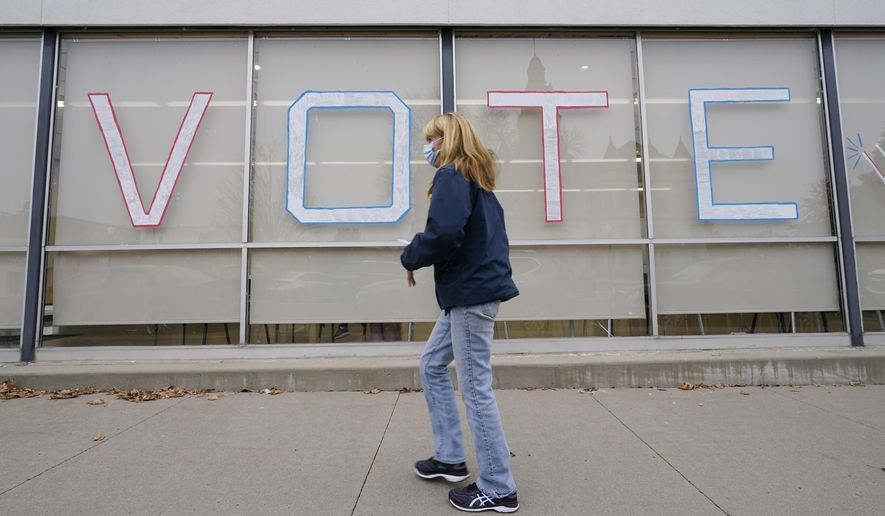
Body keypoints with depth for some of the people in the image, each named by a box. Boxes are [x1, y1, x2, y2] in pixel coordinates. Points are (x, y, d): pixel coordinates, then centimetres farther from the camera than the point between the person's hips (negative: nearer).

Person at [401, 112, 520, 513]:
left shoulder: (452, 175, -10)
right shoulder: (476, 180, 20)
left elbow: (443, 232, -25)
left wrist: (411, 258, -7)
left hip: (471, 292, -10)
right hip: (469, 290, 10)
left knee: (475, 388, -2)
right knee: (432, 365, 19)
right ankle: (449, 457, 28)